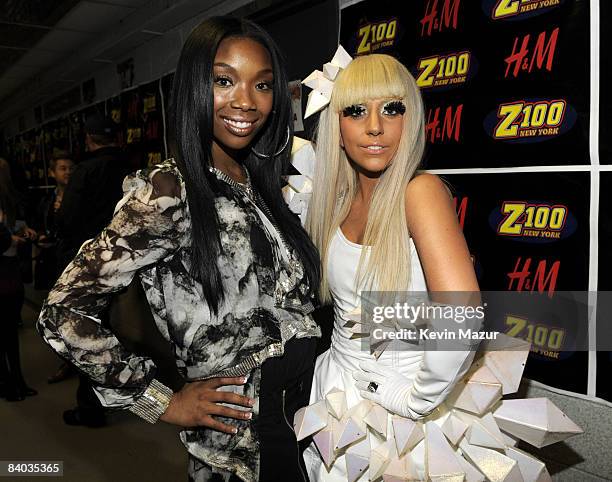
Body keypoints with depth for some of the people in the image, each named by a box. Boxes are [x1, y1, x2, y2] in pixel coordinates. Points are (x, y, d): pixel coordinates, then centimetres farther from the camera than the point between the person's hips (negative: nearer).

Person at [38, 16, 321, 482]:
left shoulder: (265, 186, 3)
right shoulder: (171, 192, -18)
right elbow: (62, 315, -18)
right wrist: (164, 402, -14)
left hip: (307, 408, 7)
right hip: (244, 439, -6)